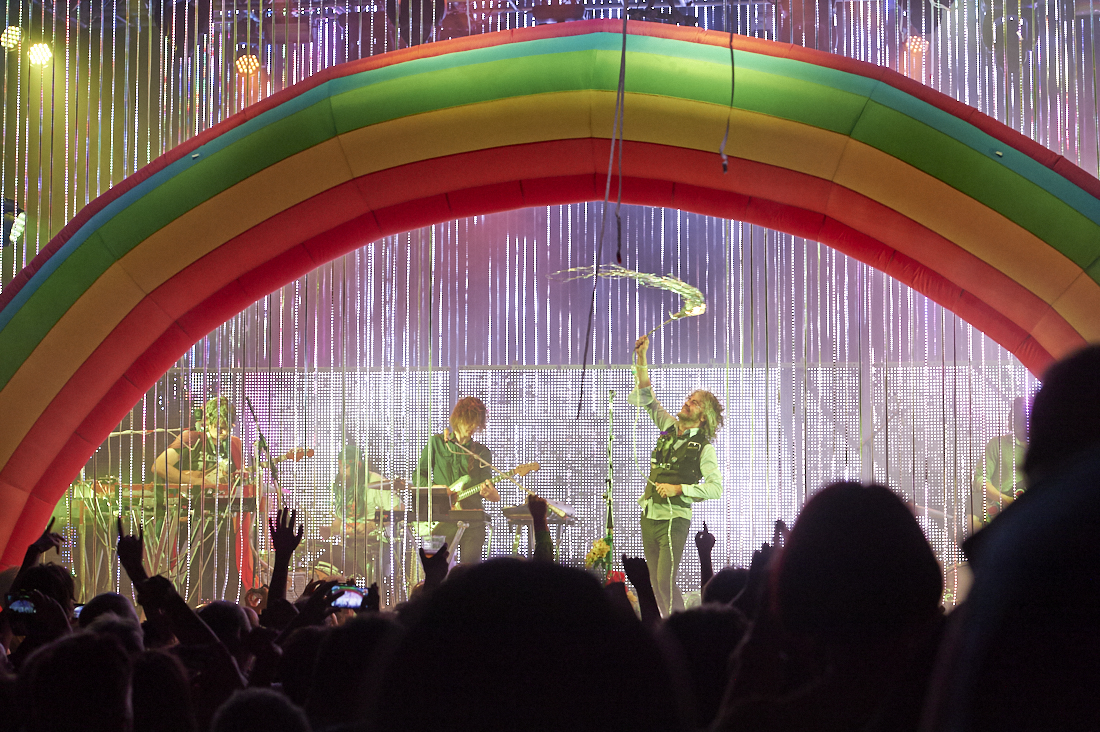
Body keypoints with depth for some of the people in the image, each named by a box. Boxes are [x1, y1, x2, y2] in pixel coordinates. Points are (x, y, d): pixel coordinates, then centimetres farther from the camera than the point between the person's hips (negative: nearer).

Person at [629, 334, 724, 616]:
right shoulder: (670, 428, 11)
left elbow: (716, 488, -16)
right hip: (649, 516, 7)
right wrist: (642, 359, 4)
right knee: (656, 584, 7)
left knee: (666, 583, -15)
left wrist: (679, 488, -20)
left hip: (674, 519, -7)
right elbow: (644, 398, 14)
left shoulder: (704, 448, -7)